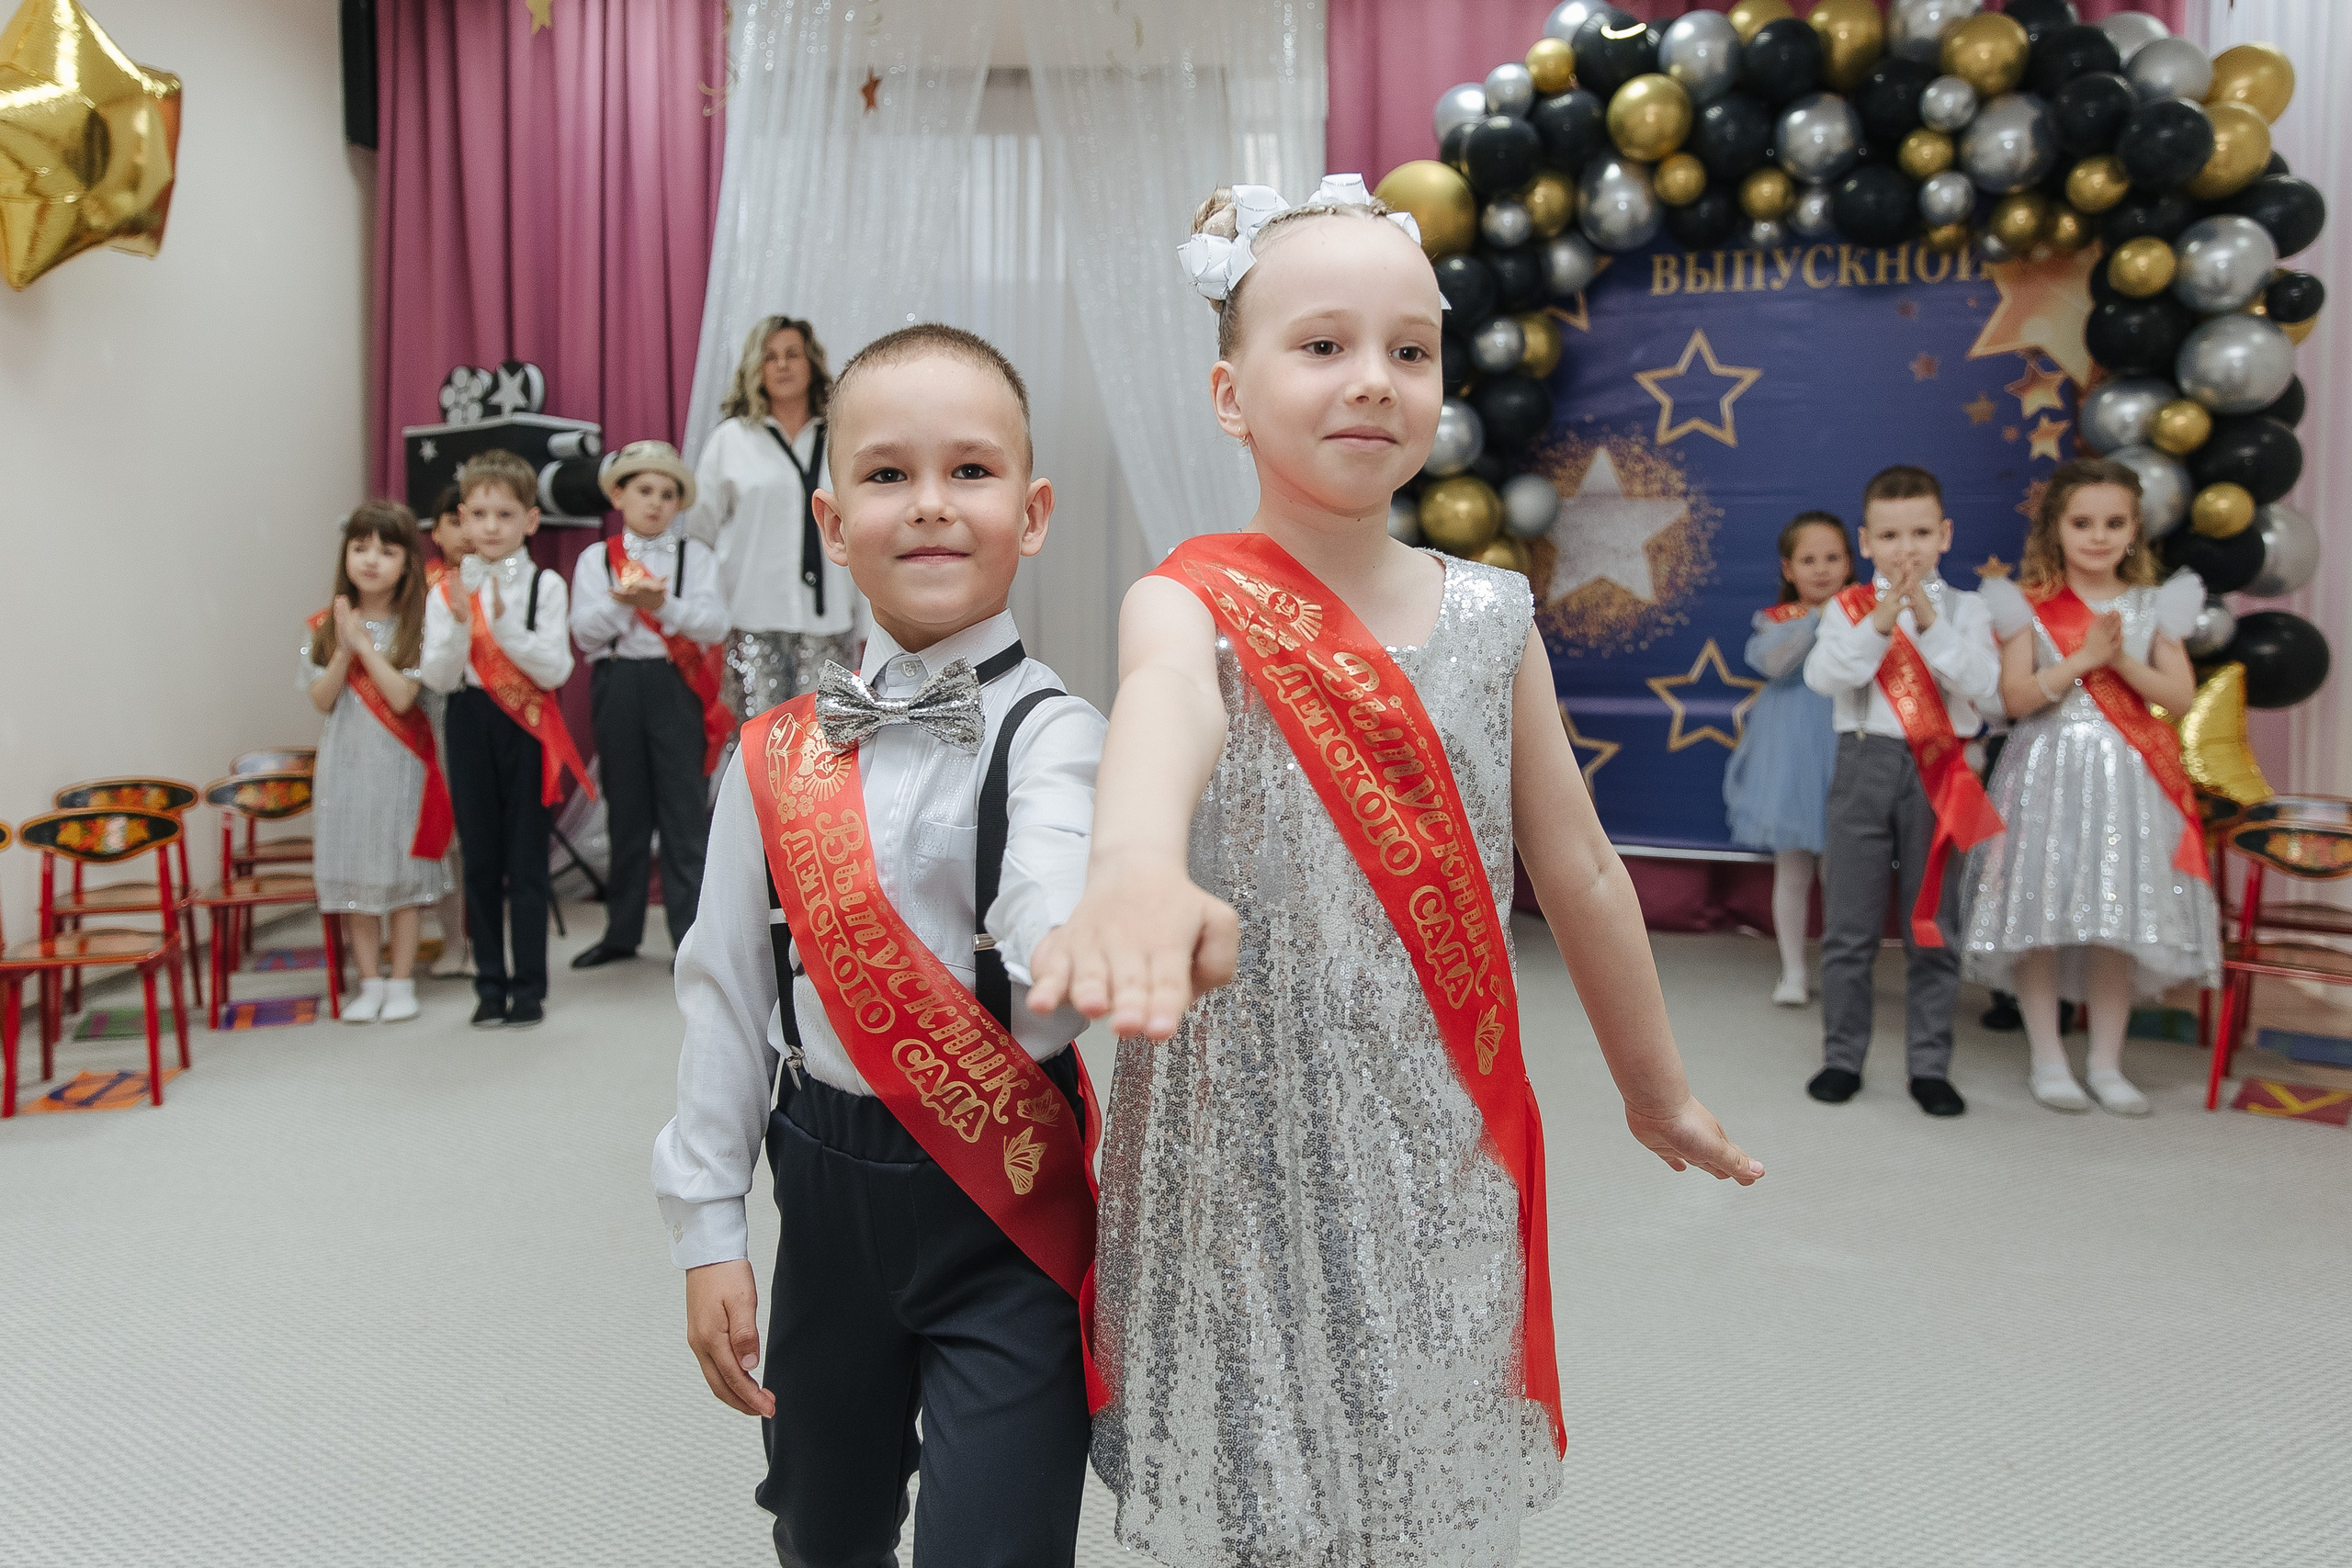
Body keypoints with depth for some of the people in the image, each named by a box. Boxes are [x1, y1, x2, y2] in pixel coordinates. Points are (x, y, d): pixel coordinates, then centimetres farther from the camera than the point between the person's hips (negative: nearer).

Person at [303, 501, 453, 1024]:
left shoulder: (416, 626, -5)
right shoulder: (325, 625, 4)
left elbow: (401, 696, -15)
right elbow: (322, 700, -3)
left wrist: (364, 643, -15)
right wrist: (345, 647, -14)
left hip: (398, 765, -3)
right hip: (345, 764, 3)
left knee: (401, 873, 4)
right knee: (353, 873, 7)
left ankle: (402, 983, 14)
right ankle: (369, 983, 17)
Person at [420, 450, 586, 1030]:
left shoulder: (545, 585, -3)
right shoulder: (446, 591, 3)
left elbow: (556, 670, -11)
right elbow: (439, 678, -3)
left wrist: (504, 622, -21)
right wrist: (460, 624, -18)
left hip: (527, 726, -2)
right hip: (470, 726, 2)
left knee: (526, 859, 1)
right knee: (479, 858, 8)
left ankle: (529, 986, 10)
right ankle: (490, 983, 18)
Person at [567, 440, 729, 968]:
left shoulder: (694, 557, 7)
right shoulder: (595, 559, 10)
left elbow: (714, 624, -6)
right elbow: (583, 632, -1)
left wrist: (664, 605, -21)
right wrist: (620, 602, -18)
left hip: (675, 684, -2)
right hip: (617, 683, 2)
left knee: (683, 810, -4)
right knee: (625, 810, 10)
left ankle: (690, 934, 1)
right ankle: (622, 931, 20)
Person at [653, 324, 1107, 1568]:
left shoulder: (1047, 732, -13)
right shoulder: (777, 756, -1)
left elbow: (1058, 985, -28)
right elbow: (723, 988, 4)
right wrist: (707, 1231, 5)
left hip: (1006, 1206, -4)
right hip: (829, 1189, 5)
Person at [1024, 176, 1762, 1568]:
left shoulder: (1489, 615, 2)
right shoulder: (1197, 604, -11)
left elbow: (1579, 869, 10)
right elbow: (1166, 711, -36)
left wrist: (1656, 1088, 19)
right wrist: (1138, 867, -59)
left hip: (1444, 1149, 4)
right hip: (1251, 1136, -3)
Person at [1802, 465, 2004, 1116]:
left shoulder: (1963, 608, 6)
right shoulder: (1849, 607, 5)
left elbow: (1984, 682, -10)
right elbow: (1822, 676, -12)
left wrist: (1930, 622, -19)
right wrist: (1879, 622, -23)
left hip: (1938, 772, 0)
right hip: (1866, 764, 0)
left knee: (1934, 928, 5)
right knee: (1849, 927, 5)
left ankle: (1929, 1065, 15)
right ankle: (1842, 1058, 17)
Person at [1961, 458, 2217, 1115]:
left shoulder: (2153, 607, 7)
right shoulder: (2031, 606, 0)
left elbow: (2181, 697, -1)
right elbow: (2015, 696, -10)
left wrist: (2123, 661, -14)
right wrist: (2084, 659, -18)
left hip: (2126, 778, 2)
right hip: (2048, 773, -2)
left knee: (2118, 923, 3)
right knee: (2039, 915, -1)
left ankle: (2106, 1062, 16)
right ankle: (2048, 1058, 13)